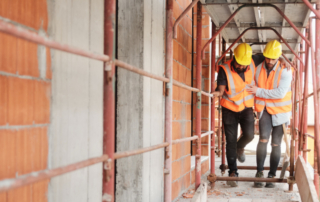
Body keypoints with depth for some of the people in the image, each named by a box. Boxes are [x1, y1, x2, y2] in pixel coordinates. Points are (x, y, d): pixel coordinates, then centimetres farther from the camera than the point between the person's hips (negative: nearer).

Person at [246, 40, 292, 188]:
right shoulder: (258, 69, -2)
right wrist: (256, 105, 8)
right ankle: (259, 172, -10)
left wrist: (258, 91, -21)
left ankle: (271, 176, 12)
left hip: (280, 111, -2)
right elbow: (253, 89, 14)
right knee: (263, 139, -17)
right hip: (265, 110, 2)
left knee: (276, 144, 2)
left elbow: (280, 93, -23)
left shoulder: (285, 71, -14)